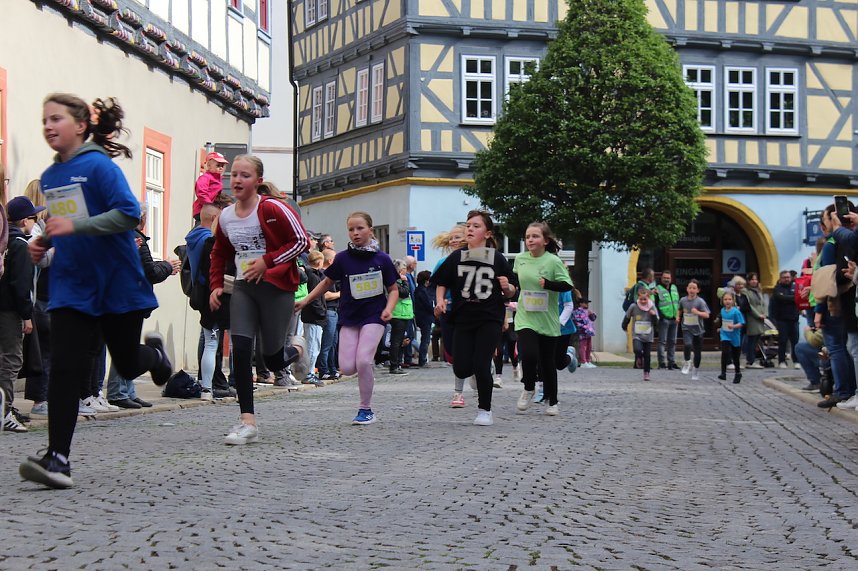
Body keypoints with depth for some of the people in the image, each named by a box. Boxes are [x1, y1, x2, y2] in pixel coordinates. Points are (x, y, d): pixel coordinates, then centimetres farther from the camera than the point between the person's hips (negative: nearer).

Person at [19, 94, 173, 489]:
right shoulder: (49, 177, 9)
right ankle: (57, 458, -11)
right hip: (71, 288, 4)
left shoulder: (99, 166, -13)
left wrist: (75, 226, -30)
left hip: (117, 284, -4)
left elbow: (129, 213, -22)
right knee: (65, 368, -10)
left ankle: (153, 351, 48)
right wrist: (43, 242, 5)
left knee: (127, 365, 11)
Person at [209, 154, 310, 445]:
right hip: (243, 287, 5)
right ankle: (248, 422, -7)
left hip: (277, 286, -5)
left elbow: (302, 241, -11)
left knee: (273, 360, 2)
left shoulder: (273, 209, -13)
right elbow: (220, 254, 23)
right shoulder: (226, 217, 6)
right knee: (240, 350, -11)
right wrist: (216, 285, 10)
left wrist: (267, 261, -18)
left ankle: (296, 350, 40)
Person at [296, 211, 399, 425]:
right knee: (347, 367, -11)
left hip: (373, 317, -2)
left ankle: (366, 409, -1)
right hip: (349, 317, 2)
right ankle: (369, 365, 26)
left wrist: (388, 308, -11)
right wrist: (305, 300, 6)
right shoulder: (343, 258, 1)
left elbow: (393, 289, 7)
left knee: (363, 361, -19)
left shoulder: (381, 259, -2)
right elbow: (327, 282, 14)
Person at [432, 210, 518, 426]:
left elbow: (512, 292, 6)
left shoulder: (497, 259, -2)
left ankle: (485, 410, 10)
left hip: (490, 320, -2)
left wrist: (507, 287, -16)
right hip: (463, 319, 2)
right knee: (461, 370, -2)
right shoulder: (456, 258, 1)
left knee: (481, 365, -10)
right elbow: (441, 283, 11)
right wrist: (440, 301, -6)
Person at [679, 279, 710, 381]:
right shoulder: (683, 300, 0)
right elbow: (680, 310, 22)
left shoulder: (700, 301, -10)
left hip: (698, 329, -1)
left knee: (698, 352, 7)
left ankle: (696, 371, 27)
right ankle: (687, 363, -4)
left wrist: (697, 312, -30)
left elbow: (707, 315, -16)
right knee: (687, 344, -27)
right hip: (687, 329, 1)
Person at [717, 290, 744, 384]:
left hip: (734, 337, -2)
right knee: (725, 352, -20)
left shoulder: (736, 311, -15)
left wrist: (733, 326, -33)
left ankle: (738, 374, 33)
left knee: (735, 357, 12)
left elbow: (741, 323, -19)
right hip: (725, 336, 2)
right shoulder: (722, 310, 1)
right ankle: (723, 373, -16)